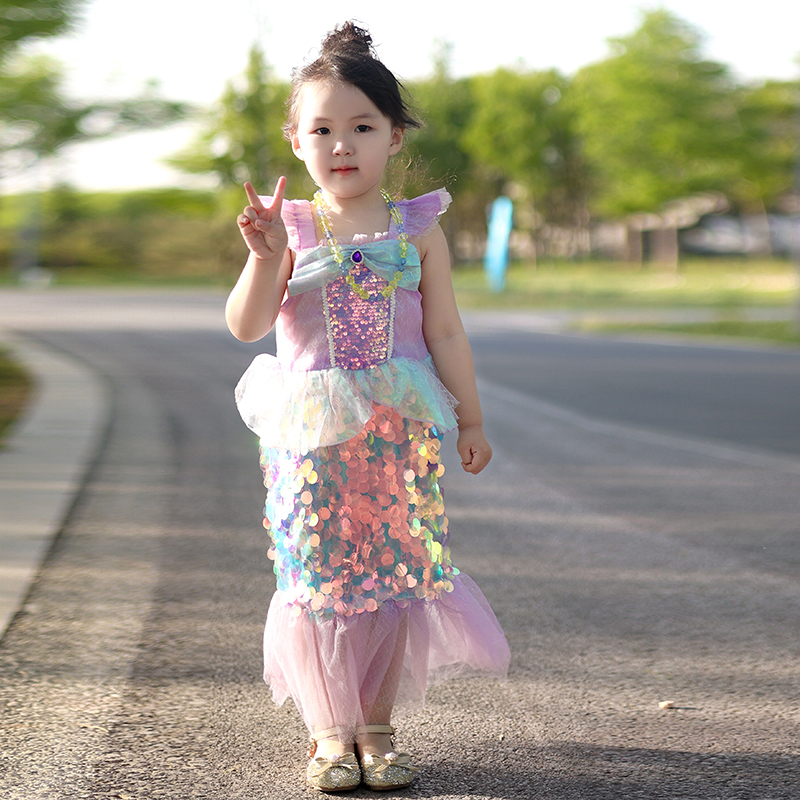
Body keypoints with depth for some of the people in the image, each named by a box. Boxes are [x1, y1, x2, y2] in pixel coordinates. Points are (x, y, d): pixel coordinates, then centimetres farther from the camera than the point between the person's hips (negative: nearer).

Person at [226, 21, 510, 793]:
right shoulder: (290, 229, 0)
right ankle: (330, 730, 16)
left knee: (395, 572, 4)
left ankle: (376, 723, 18)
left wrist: (470, 420, 5)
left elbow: (445, 332, 5)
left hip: (400, 434, 1)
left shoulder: (417, 230, 3)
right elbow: (245, 325, -8)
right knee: (318, 576, 2)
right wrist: (266, 258, -24)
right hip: (311, 434, -1)